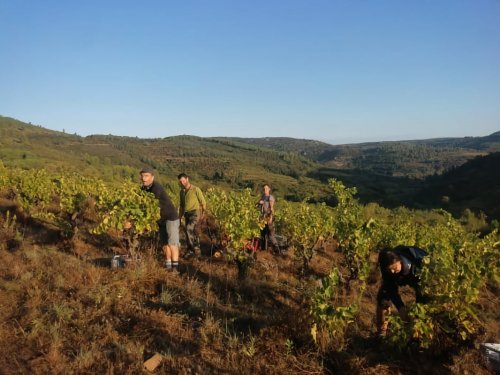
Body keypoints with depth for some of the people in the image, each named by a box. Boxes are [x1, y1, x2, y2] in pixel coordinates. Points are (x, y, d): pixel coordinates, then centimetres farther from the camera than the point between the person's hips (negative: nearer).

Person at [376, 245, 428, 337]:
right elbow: (391, 290, -31)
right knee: (383, 298, -11)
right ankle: (381, 333, 4)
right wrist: (400, 307, -45)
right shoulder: (386, 268, -36)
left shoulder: (416, 258, -43)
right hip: (396, 279, 1)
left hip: (415, 276, 0)